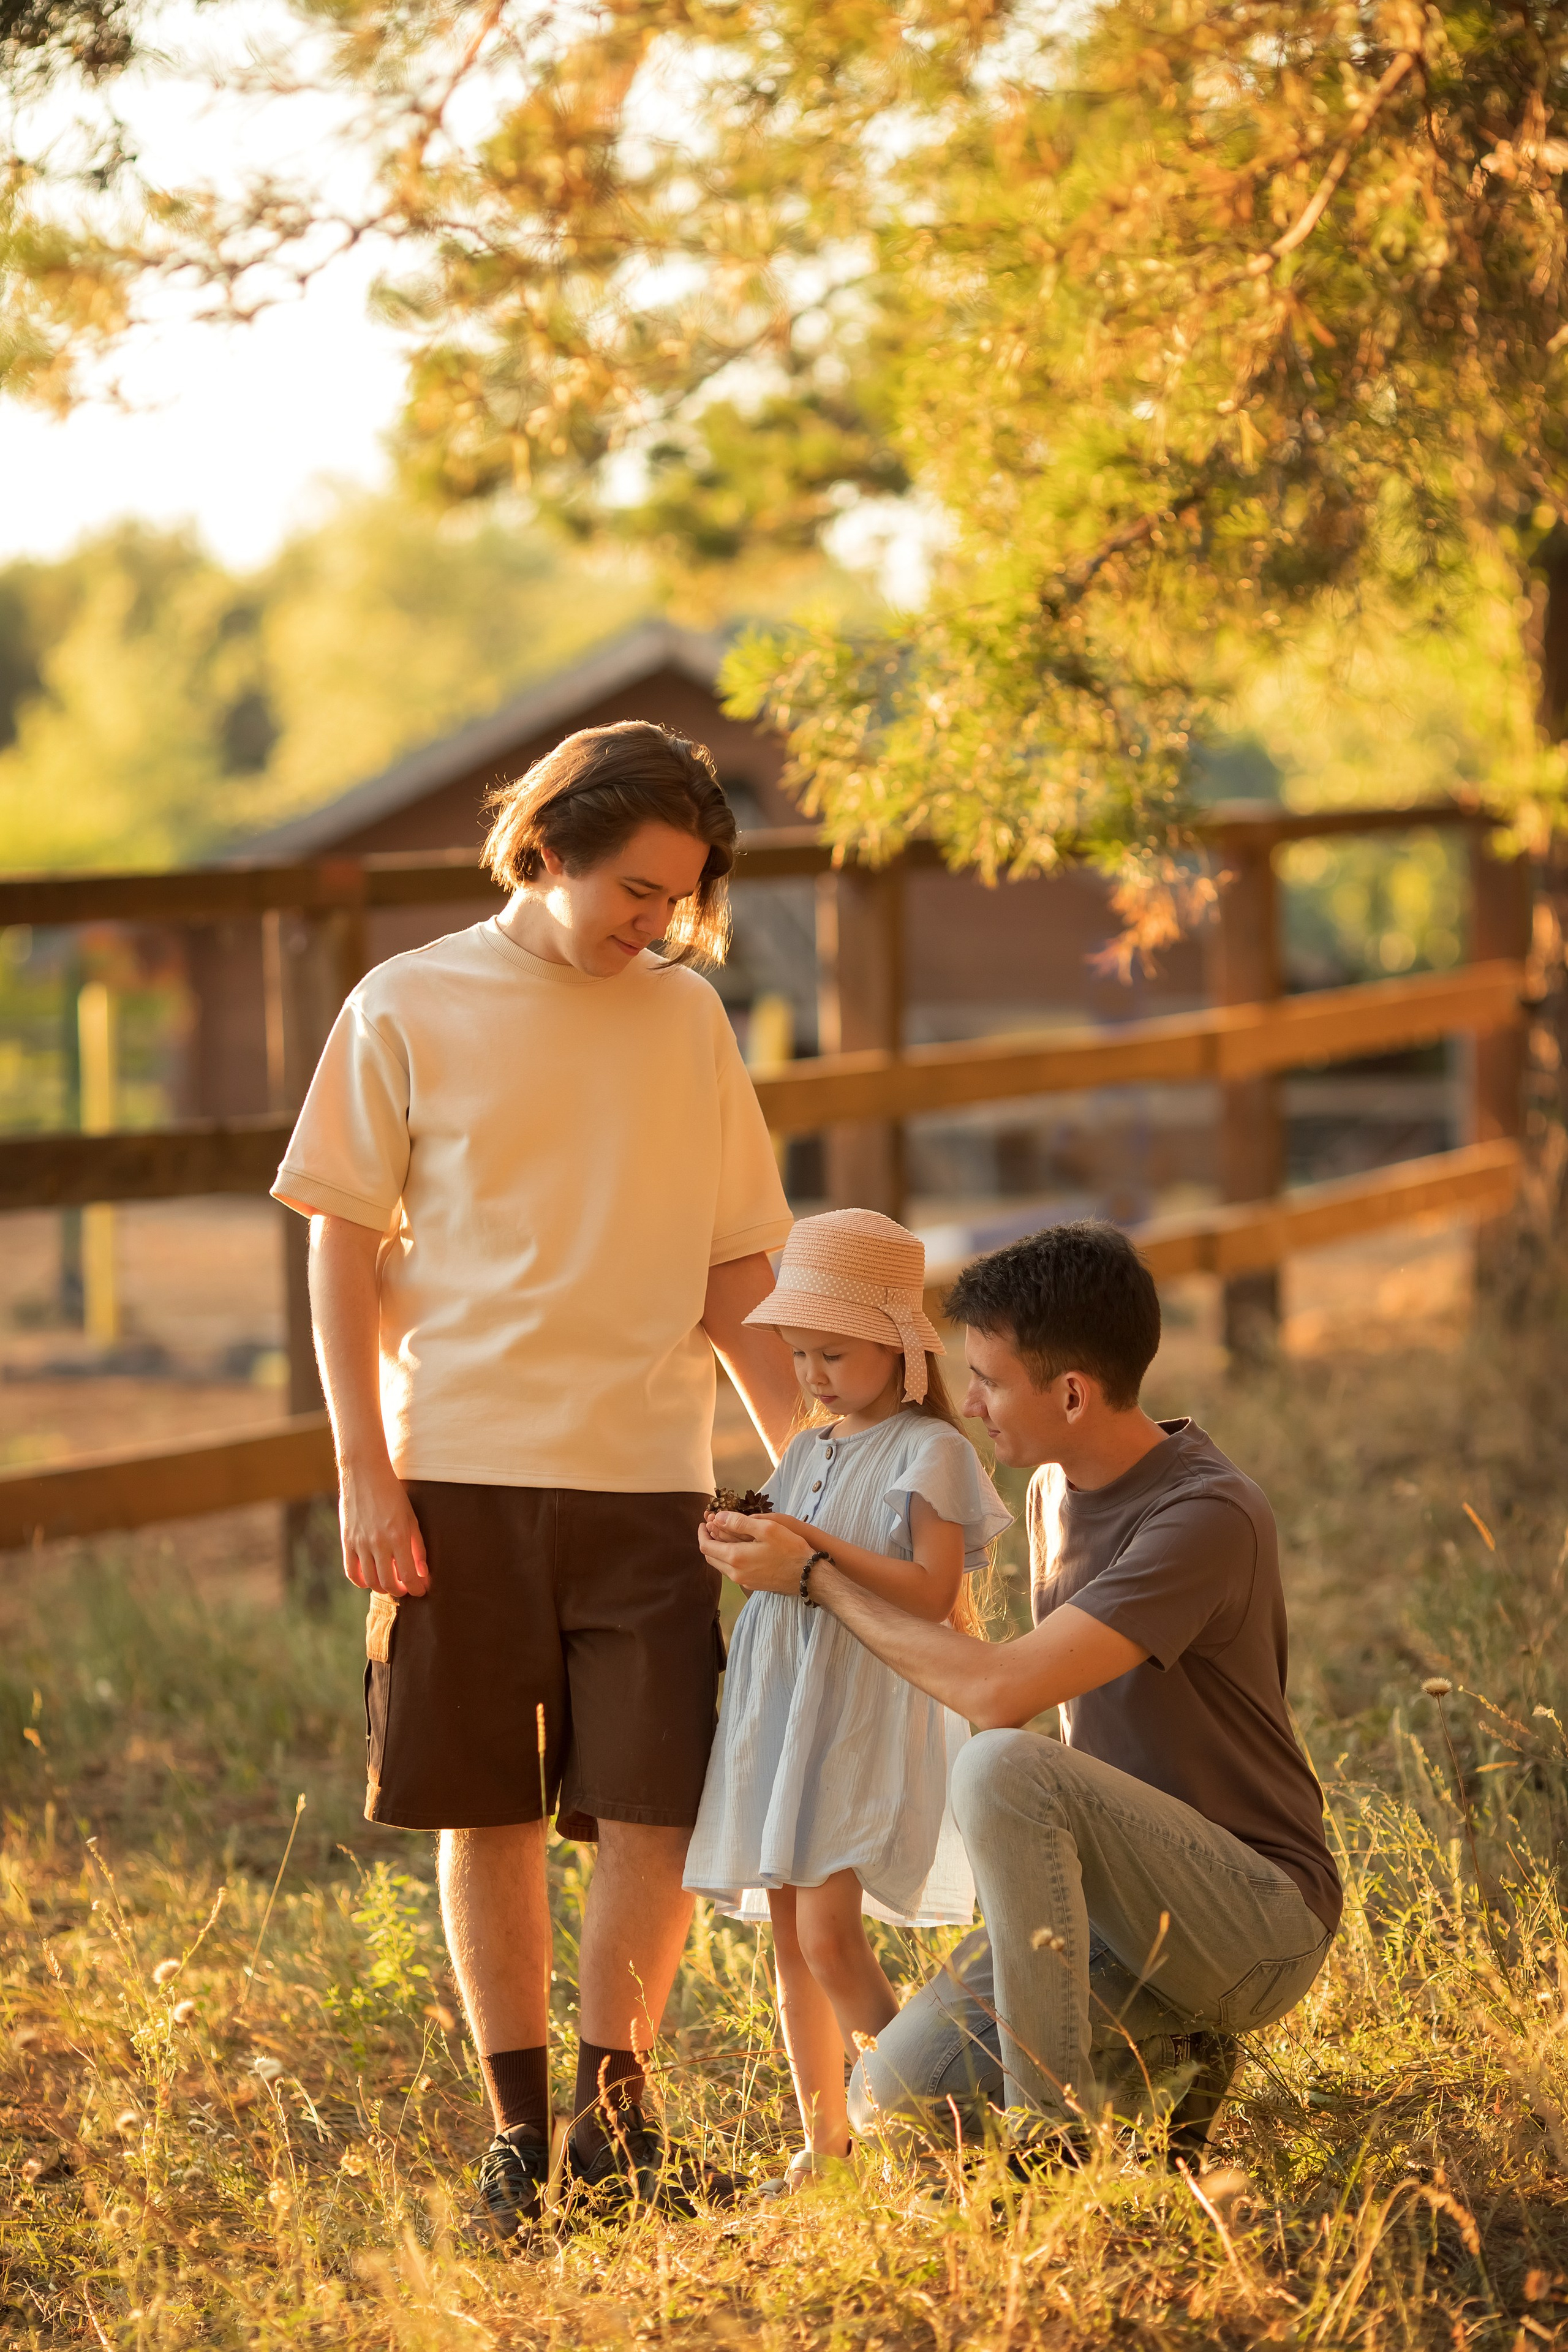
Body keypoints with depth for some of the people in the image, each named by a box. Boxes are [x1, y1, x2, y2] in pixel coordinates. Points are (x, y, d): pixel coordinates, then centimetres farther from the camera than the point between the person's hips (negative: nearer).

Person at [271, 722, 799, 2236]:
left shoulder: (688, 1019, 10)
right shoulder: (412, 1008, 1)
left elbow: (734, 1269, 15)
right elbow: (344, 1245, 2)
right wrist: (364, 1471, -4)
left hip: (648, 1480, 2)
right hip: (459, 1475, -2)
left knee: (656, 1808, -6)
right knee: (487, 1812, 4)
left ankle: (613, 2110, 11)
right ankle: (516, 2129, 17)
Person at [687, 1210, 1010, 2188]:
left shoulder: (927, 1451, -6)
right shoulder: (806, 1454, 17)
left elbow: (933, 1593, -15)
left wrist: (817, 1548, -21)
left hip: (870, 1712, -8)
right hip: (783, 1707, 8)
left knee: (828, 1930, -17)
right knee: (791, 1937, 7)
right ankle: (825, 2143, 13)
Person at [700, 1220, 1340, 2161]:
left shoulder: (1210, 1517, -22)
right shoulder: (1057, 1488, 8)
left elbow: (1001, 1691, -29)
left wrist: (816, 1573, -18)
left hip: (1263, 1916, -9)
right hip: (1141, 1903, 9)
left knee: (1001, 1766, -32)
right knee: (891, 2100, -7)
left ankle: (1052, 2134, -24)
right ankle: (1169, 2054, 11)